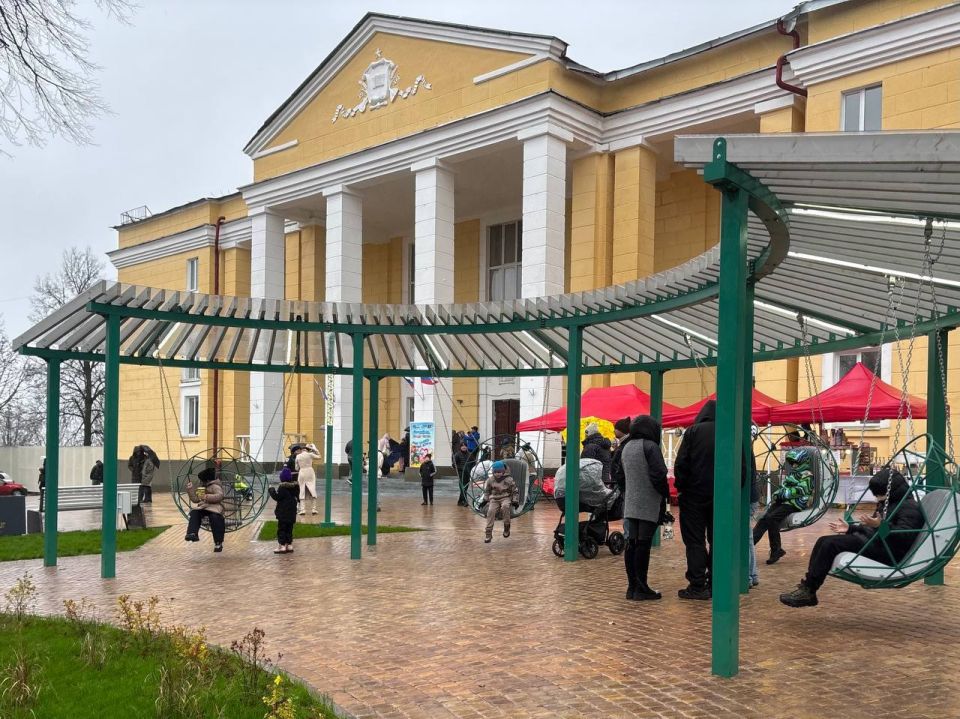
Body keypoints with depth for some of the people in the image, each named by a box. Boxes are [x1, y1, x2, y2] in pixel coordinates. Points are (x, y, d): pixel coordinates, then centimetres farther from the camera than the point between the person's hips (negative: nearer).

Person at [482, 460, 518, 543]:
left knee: (505, 506, -37)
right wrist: (485, 499, 13)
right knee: (490, 511, -22)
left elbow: (514, 491, 5)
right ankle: (488, 534, -15)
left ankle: (506, 527, -20)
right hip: (494, 499, 3)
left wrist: (515, 501, 1)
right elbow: (486, 490, 17)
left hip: (506, 498, -2)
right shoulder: (490, 480, 1)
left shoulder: (509, 480, -5)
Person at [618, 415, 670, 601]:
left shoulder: (625, 447, 13)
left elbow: (619, 476, 17)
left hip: (630, 505, 7)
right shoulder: (650, 446, -11)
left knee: (631, 544, 7)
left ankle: (632, 586, 11)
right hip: (649, 505, -7)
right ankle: (641, 588, -1)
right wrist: (665, 493, -3)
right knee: (643, 544, -4)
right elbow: (659, 475, -17)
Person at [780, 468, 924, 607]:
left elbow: (905, 535, -22)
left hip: (887, 551, -10)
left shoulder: (910, 507, -7)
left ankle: (808, 591, -24)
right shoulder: (886, 503, 25)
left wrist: (880, 526, -32)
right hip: (870, 540, 10)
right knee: (824, 541, -4)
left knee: (831, 543, -24)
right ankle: (807, 586, -12)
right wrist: (850, 528, 17)